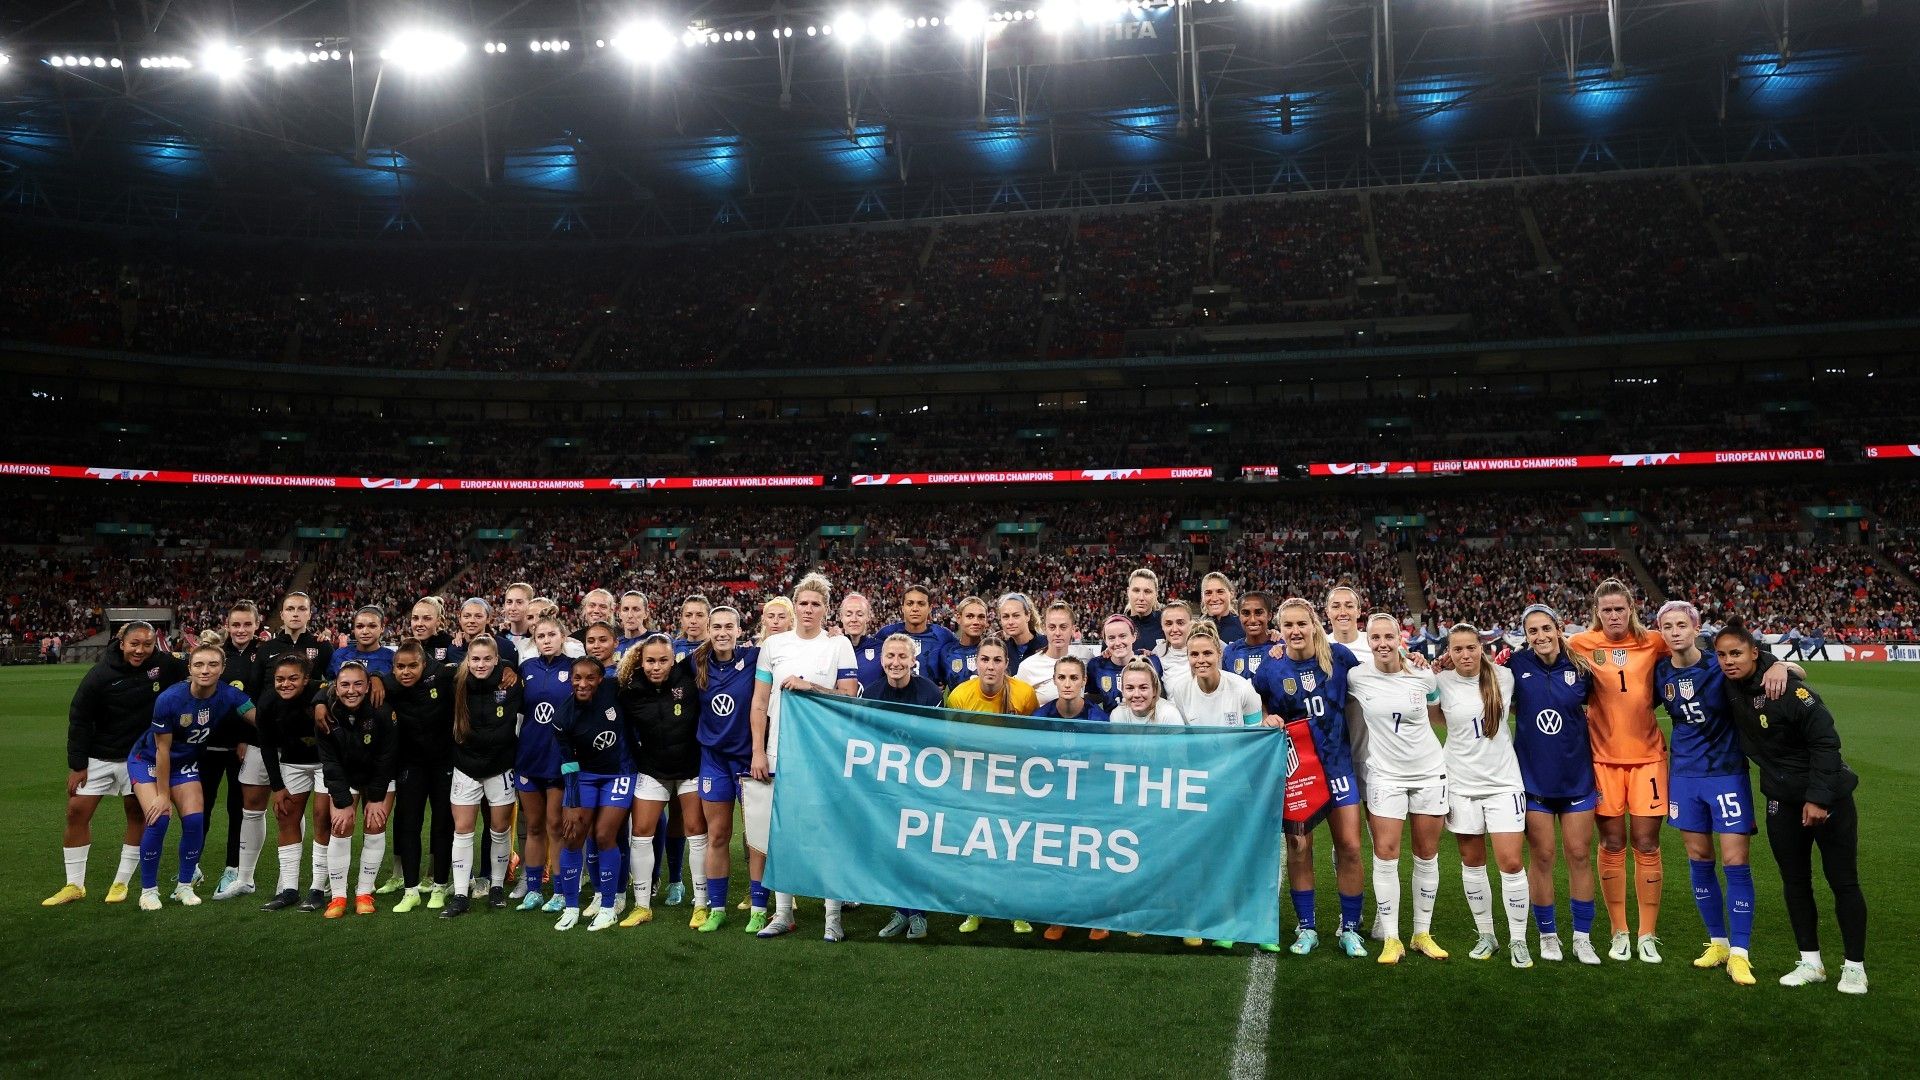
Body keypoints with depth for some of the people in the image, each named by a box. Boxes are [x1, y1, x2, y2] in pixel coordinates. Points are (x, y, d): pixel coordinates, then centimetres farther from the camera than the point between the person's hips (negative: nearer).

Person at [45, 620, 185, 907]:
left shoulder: (164, 664, -10)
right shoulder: (100, 674, -14)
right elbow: (79, 719, -8)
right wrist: (77, 765, -8)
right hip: (99, 757, 0)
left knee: (137, 815, 3)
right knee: (77, 812, -1)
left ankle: (121, 883, 17)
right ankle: (74, 885, 13)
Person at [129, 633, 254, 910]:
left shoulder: (228, 696, -21)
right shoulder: (169, 699, -29)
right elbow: (162, 750, -21)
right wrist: (163, 794, -14)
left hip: (186, 762, 3)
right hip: (149, 760, -3)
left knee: (194, 820, -9)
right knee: (158, 818, -17)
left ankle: (185, 886, 10)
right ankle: (148, 889, 1)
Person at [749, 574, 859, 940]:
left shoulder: (838, 646, 1)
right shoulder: (774, 644, 7)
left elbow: (849, 697, -4)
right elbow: (759, 702, 7)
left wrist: (809, 686, -15)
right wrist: (758, 751, 2)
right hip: (779, 752, 3)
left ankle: (833, 916, 8)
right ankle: (782, 913, 18)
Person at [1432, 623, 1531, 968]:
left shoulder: (1503, 675, -4)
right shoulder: (1441, 682, -7)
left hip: (1504, 781, 0)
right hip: (1462, 783, 0)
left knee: (1512, 863, -4)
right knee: (1472, 863, 9)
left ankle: (1518, 941, 11)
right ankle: (1486, 935, 24)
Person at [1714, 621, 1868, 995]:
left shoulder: (1787, 687, -23)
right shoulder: (1730, 690, -6)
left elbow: (1825, 741, -22)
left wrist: (1818, 797, -22)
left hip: (1828, 797, -6)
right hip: (1782, 802, 6)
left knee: (1843, 882, 4)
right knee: (1795, 882, 10)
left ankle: (1854, 966, 16)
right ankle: (1811, 963, 21)